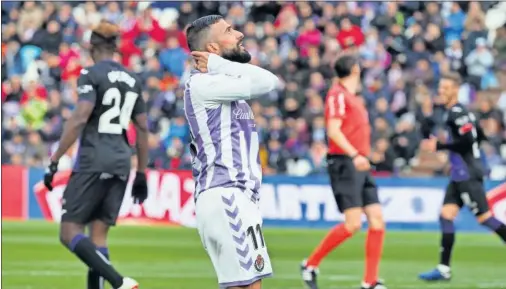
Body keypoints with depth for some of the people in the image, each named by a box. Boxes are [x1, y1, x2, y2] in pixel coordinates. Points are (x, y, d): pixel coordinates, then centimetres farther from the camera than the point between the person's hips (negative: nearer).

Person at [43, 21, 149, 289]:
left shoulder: (91, 75, -6)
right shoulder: (132, 80, 15)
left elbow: (79, 119, -16)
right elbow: (142, 129, 17)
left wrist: (54, 161, -13)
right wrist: (141, 174, 22)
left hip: (93, 159, -7)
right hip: (121, 162, 7)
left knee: (69, 231, -5)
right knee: (98, 235, 9)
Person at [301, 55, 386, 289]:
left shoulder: (353, 98, 19)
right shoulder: (338, 95, -8)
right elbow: (333, 130, -18)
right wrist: (355, 155, -28)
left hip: (360, 167, 9)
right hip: (344, 164, -9)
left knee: (377, 220, 0)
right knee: (353, 224, -15)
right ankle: (310, 264, 0)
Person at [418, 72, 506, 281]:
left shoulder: (457, 113, -14)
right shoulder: (462, 111, 15)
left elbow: (467, 141, -23)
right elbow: (480, 136, 23)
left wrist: (439, 146, -17)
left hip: (467, 175, -10)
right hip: (459, 175, 10)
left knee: (484, 217, -8)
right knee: (446, 216, 5)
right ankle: (444, 269, 4)